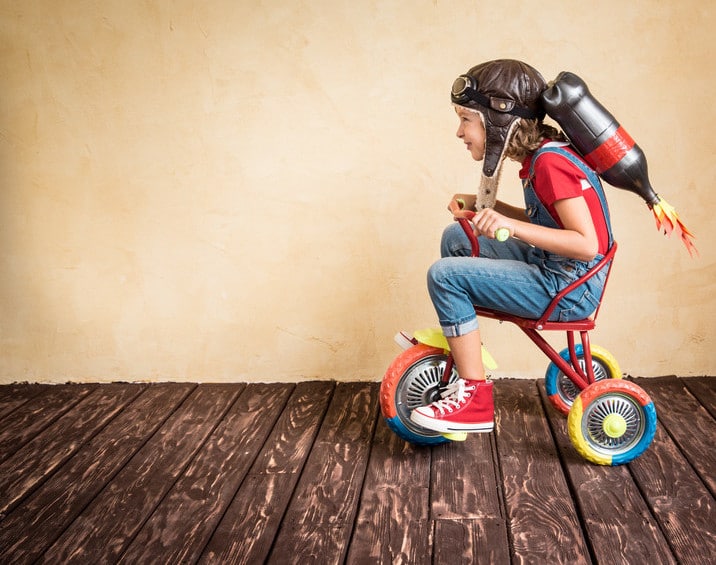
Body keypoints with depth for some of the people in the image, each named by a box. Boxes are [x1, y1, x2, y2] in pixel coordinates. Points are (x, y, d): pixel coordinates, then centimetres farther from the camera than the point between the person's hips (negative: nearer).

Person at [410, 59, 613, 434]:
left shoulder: (550, 161, -20)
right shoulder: (538, 157, 8)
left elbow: (587, 245, -26)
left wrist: (512, 226, -32)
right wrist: (486, 206, 6)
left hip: (569, 289, -10)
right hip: (548, 266, 10)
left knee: (445, 275, -19)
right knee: (457, 238, 13)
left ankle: (474, 397, -12)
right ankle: (456, 340, 22)